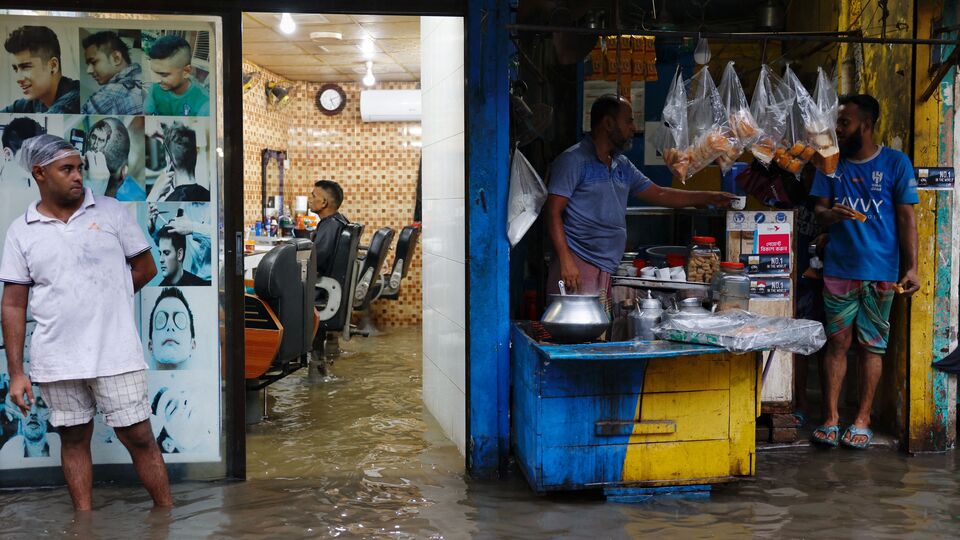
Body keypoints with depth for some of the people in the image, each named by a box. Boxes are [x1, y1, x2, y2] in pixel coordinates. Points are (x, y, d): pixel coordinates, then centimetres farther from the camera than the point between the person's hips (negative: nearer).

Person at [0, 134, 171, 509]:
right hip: (56, 361, 2)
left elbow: (146, 268, 8)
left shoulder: (111, 212, 2)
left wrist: (104, 297, 4)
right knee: (74, 438, 11)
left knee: (139, 436, 1)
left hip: (115, 353, -1)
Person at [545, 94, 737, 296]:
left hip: (605, 270, 8)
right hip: (576, 265, -7)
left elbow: (658, 194, 26)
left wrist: (710, 197, 23)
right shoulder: (574, 160, -5)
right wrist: (565, 261, -20)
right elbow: (554, 212, -11)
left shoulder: (622, 165, 19)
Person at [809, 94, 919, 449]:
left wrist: (911, 267, -9)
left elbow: (907, 217, -2)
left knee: (872, 345, 4)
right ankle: (831, 418, 9)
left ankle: (862, 421, 13)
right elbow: (819, 210, 9)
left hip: (880, 272, -2)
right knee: (837, 343, 3)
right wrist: (832, 214, -16)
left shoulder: (896, 163, -1)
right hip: (839, 269, 2)